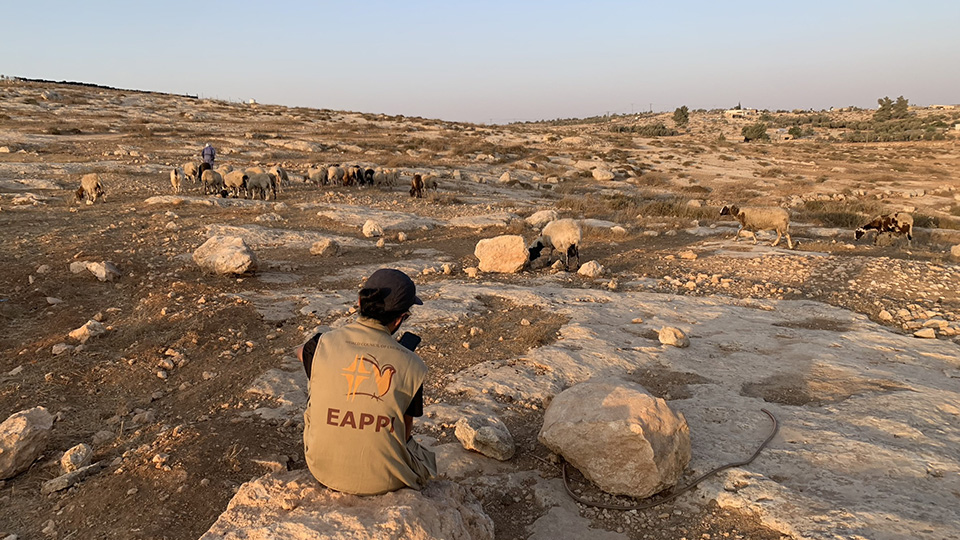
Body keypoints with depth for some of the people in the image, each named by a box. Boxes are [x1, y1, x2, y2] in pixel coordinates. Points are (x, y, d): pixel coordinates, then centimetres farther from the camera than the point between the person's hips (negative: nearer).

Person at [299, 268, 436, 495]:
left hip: (324, 471, 1)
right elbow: (405, 431, -4)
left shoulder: (323, 344, -13)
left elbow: (302, 352, 15)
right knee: (427, 461, 32)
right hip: (383, 480, 0)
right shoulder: (411, 365, -15)